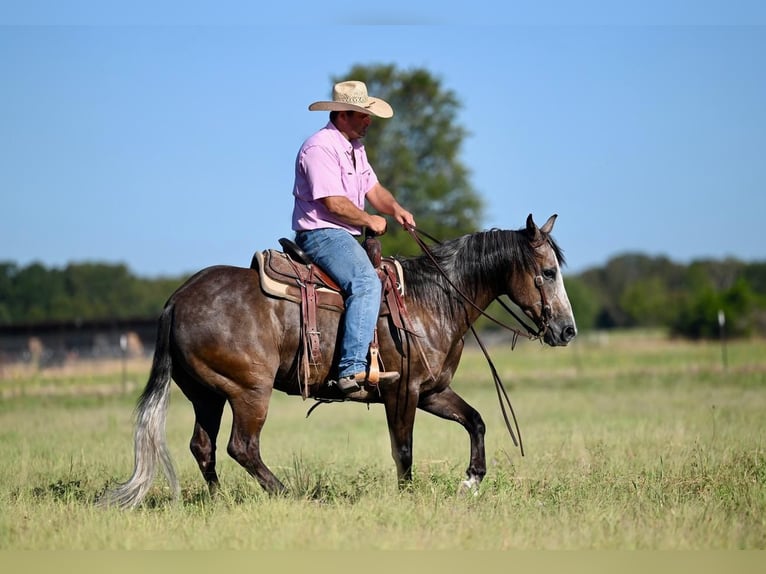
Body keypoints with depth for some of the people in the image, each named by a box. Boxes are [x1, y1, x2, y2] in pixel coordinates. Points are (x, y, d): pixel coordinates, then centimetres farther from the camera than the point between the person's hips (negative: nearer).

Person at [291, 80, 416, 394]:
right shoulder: (320, 148, -14)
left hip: (345, 237, 11)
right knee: (366, 282, -30)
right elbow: (334, 203, -20)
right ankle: (353, 368, -41)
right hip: (320, 234, -11)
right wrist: (370, 221, -7)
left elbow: (374, 189, 18)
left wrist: (395, 209, -3)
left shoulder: (355, 148, 19)